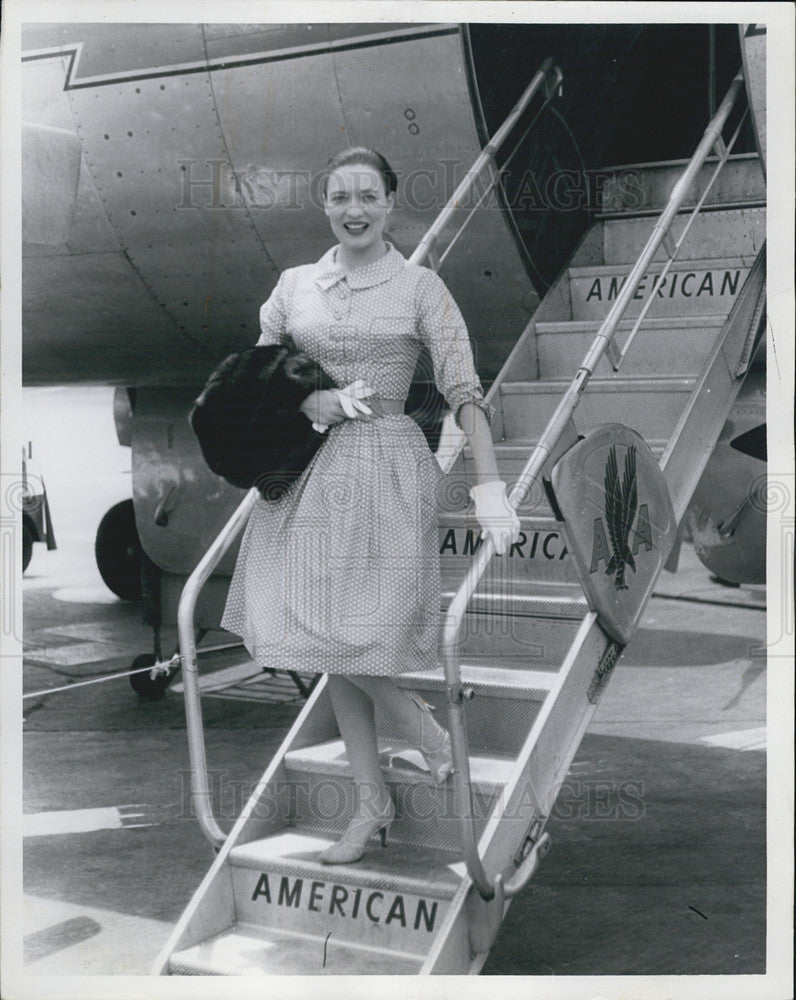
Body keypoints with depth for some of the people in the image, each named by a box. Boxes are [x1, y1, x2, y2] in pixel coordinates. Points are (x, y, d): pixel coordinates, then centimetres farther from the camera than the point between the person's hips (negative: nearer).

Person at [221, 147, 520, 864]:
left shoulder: (420, 288, -3)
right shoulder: (295, 284, 9)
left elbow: (465, 391, -10)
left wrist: (490, 487, -20)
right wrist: (307, 401, -8)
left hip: (387, 469, -5)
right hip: (310, 473, 5)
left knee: (352, 643, -10)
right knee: (330, 648, 7)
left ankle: (437, 741, 19)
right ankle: (372, 804, 20)